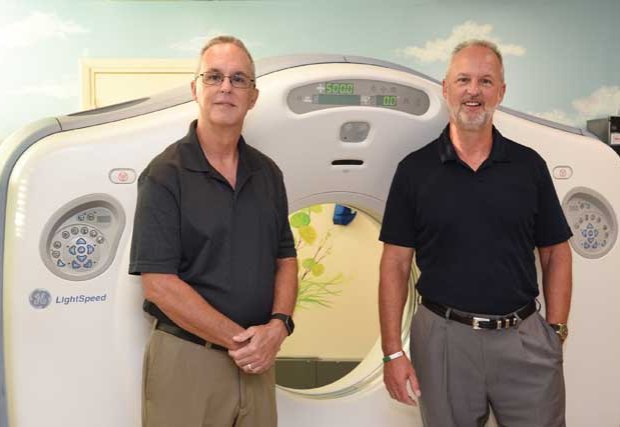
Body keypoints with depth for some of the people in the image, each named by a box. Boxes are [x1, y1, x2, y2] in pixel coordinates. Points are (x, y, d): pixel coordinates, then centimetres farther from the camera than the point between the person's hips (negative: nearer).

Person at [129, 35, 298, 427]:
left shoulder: (268, 173, 6)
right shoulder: (165, 174, -10)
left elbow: (286, 258, 10)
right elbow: (158, 283, -15)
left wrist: (278, 326, -8)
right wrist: (241, 339, -15)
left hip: (258, 362, 5)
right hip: (186, 360, -5)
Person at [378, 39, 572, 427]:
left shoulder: (529, 165, 2)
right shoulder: (415, 170, -2)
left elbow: (556, 254, 6)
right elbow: (395, 264, -2)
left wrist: (556, 332, -3)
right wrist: (392, 350, -7)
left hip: (524, 338, 1)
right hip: (443, 337, -1)